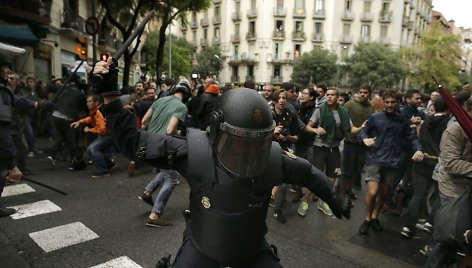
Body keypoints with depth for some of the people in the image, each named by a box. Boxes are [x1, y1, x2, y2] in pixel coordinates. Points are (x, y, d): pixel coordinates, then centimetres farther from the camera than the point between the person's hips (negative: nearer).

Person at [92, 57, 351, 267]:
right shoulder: (195, 152, -27)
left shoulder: (273, 159, -21)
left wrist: (333, 198, 15)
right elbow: (132, 141, -20)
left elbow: (307, 173, 0)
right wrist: (109, 94, -28)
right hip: (201, 247, -1)